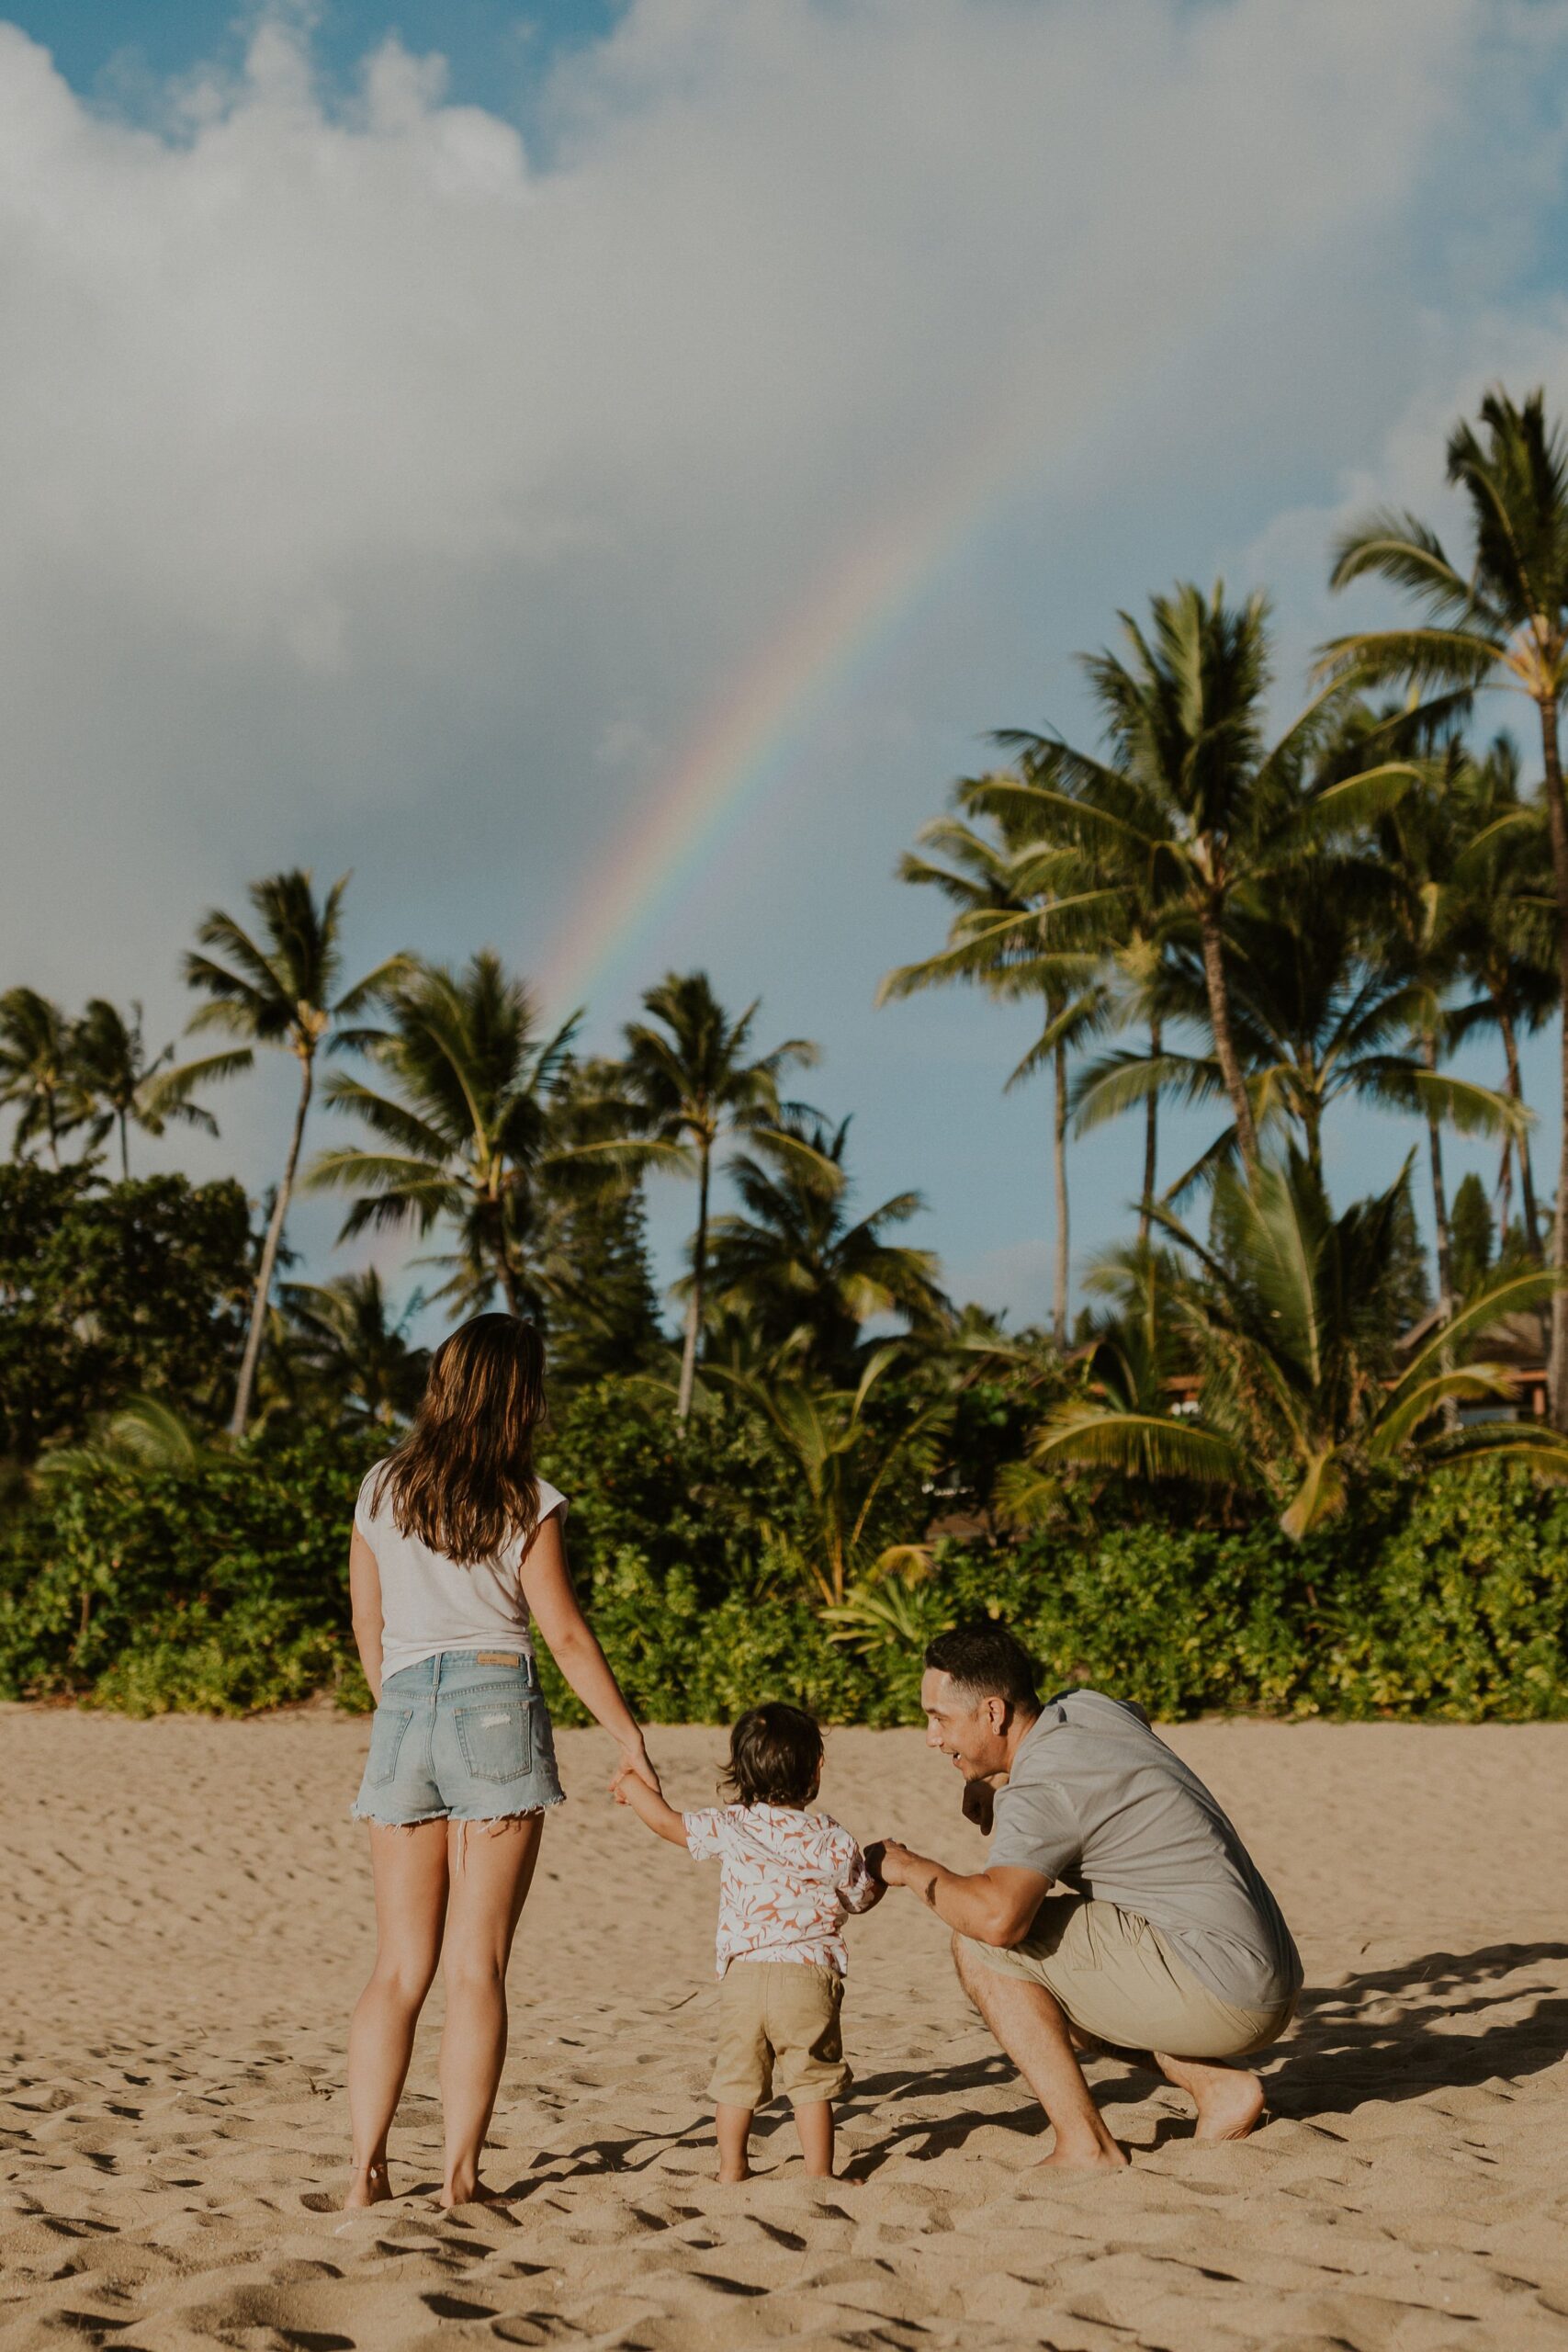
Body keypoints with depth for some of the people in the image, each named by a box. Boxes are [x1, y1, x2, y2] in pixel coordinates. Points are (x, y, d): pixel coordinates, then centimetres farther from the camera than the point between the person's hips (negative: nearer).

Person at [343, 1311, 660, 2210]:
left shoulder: (381, 1492, 8)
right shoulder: (527, 1503, -4)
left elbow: (368, 1627, 15)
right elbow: (567, 1637, -4)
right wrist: (632, 1740, 4)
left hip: (403, 1714, 4)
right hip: (495, 1709, -4)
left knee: (400, 1967, 9)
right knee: (478, 1967, 2)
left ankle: (368, 2169, 5)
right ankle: (462, 2172, 3)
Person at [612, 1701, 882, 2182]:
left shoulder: (730, 1829, 2)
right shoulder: (832, 1840, 1)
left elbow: (669, 1823, 9)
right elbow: (863, 1897, 14)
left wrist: (633, 1786, 25)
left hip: (742, 1974, 2)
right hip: (808, 1975, -2)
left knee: (737, 2078, 14)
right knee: (811, 2081, 5)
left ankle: (731, 2169, 21)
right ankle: (819, 2174, 5)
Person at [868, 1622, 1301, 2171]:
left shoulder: (1040, 1791, -17)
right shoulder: (1087, 1705, 8)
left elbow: (996, 1916, -34)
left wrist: (911, 1868, -12)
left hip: (1220, 1996, -9)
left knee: (983, 1945, -8)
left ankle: (1086, 2146, -7)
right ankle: (1219, 2085, 12)